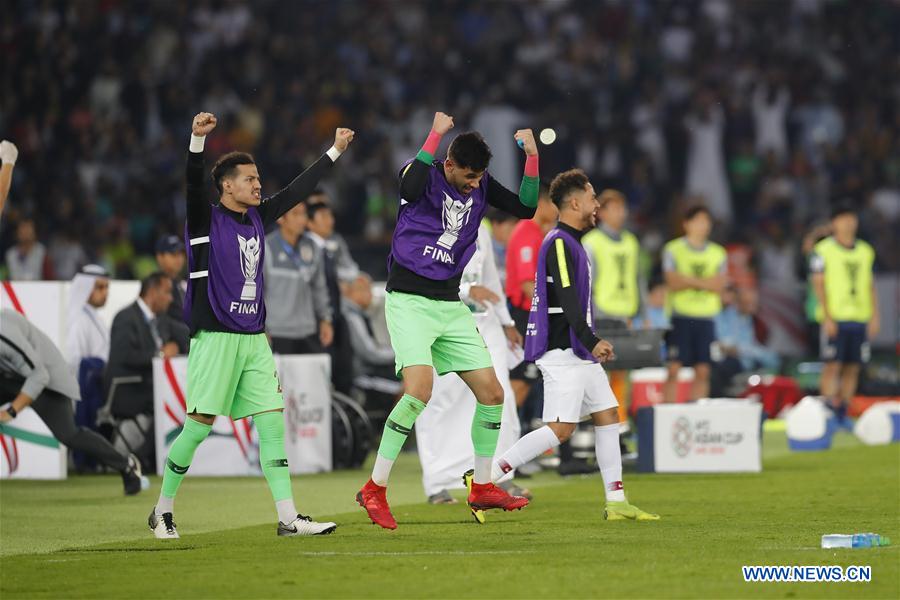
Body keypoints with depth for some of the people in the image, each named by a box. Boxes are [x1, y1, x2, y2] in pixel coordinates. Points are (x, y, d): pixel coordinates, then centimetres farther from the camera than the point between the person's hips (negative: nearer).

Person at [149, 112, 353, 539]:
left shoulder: (258, 218, 14)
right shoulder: (205, 220, -3)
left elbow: (297, 191, 22)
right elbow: (193, 184, -21)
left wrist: (334, 152, 25)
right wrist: (198, 139, -37)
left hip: (254, 339, 6)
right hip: (215, 338, -6)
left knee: (272, 423, -2)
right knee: (200, 425, -6)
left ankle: (288, 518, -5)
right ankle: (163, 511, 8)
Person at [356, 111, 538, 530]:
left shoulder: (481, 185, 7)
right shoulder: (425, 175, -11)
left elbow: (525, 208, 6)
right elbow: (410, 185, -35)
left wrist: (532, 156, -5)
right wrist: (436, 134, -31)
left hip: (450, 304, 7)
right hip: (409, 301, -7)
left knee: (492, 393, 5)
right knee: (419, 390, -24)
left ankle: (482, 487, 22)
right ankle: (375, 489, -15)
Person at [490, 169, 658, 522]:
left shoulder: (571, 242, 18)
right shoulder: (559, 243, -13)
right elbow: (566, 299, -21)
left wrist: (592, 342, 21)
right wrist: (591, 342, -24)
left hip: (579, 353, 11)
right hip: (562, 352, -11)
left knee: (608, 416, 7)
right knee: (561, 429, -13)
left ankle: (616, 503, 7)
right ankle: (487, 476, -9)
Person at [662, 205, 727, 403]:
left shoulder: (717, 253, 13)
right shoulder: (673, 249, 4)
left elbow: (718, 286, 2)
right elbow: (673, 283, -7)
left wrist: (690, 280, -12)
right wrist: (706, 282, -10)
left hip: (706, 318, 3)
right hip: (681, 317, -3)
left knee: (703, 371, 1)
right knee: (674, 369, -9)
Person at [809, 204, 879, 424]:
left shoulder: (866, 251, 14)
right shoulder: (823, 250, -1)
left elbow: (870, 285, 17)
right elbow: (818, 284, -4)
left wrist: (874, 316, 9)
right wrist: (827, 317, -11)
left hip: (860, 318, 5)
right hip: (835, 319, -5)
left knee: (852, 368, 5)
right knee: (833, 365, -8)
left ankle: (843, 414, 12)